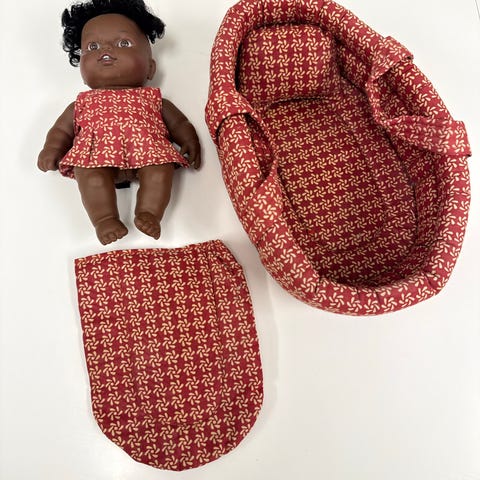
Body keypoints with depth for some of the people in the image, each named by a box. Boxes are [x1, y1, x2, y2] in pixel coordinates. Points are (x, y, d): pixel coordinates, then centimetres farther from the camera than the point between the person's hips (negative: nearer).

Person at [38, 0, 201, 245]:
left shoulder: (153, 99, 30)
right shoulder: (82, 104, 33)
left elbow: (178, 123, 23)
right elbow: (61, 129, 30)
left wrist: (189, 141, 3)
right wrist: (52, 149, 10)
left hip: (147, 148, 0)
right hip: (97, 150, 1)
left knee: (160, 169, -31)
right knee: (91, 173, -31)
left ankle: (148, 213, -30)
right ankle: (105, 219, -30)